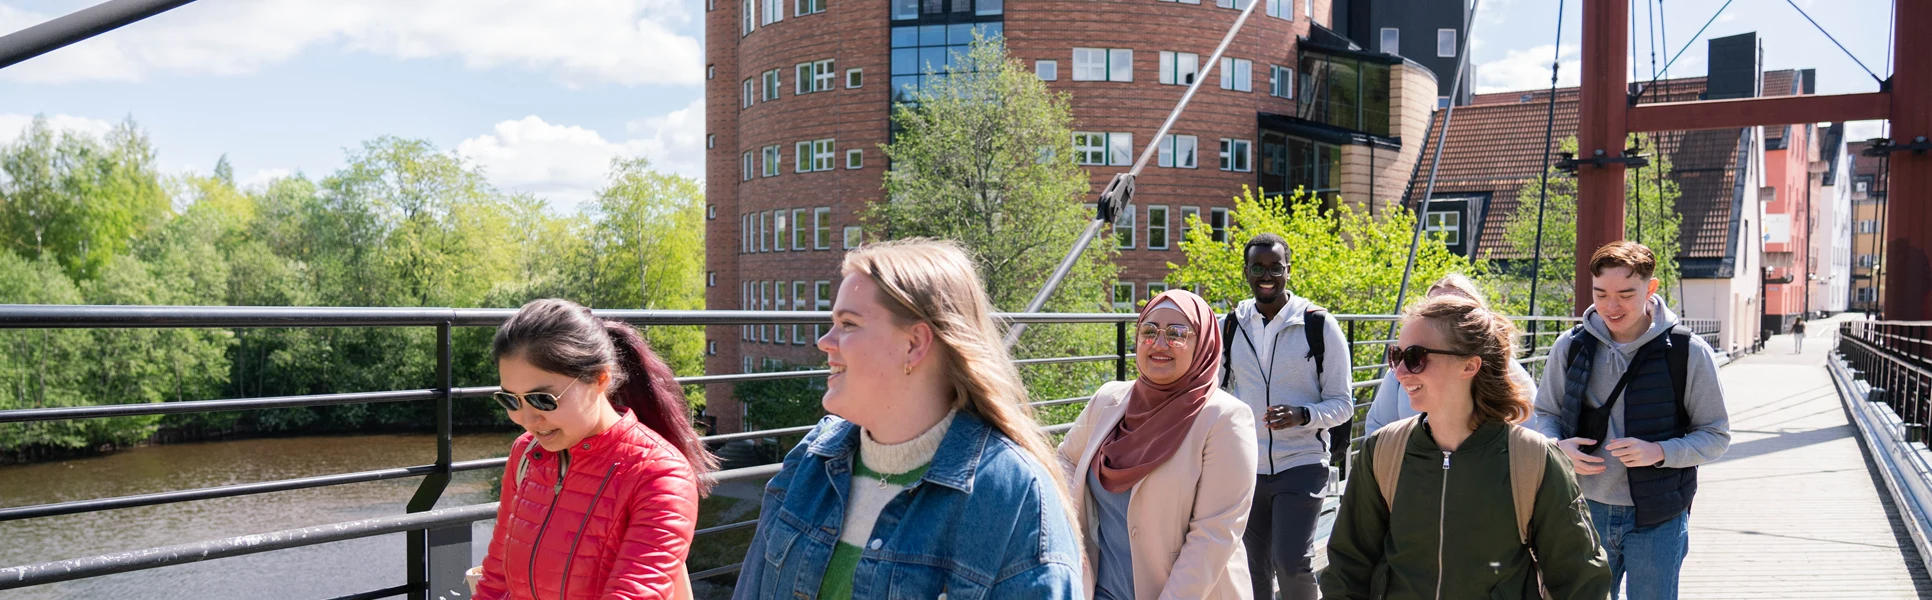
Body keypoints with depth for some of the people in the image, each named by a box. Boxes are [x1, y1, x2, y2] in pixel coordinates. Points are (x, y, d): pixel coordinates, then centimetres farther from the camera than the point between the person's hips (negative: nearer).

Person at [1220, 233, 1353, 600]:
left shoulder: (1319, 326, -6)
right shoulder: (1231, 326, 4)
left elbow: (1342, 404, -4)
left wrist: (1303, 415, -23)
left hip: (1301, 465, -4)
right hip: (1245, 469, 4)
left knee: (1291, 561, -14)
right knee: (1254, 570, 11)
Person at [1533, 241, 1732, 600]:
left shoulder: (1688, 352, -8)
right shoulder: (1570, 347, -2)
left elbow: (1716, 436, -2)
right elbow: (1546, 413, 11)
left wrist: (1660, 452, -20)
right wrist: (1559, 446, -11)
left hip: (1658, 519, -2)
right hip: (1587, 511, 2)